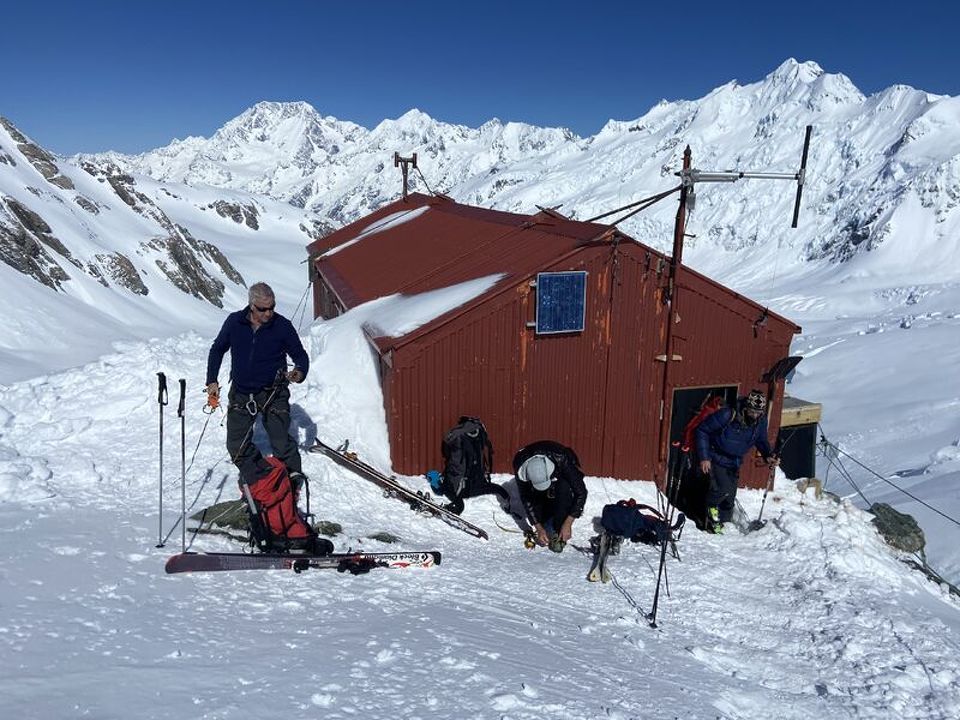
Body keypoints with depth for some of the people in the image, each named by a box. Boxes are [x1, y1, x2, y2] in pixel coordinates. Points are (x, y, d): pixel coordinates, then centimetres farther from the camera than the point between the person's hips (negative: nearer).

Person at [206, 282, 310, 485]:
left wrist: (300, 372, -21)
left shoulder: (282, 325, -10)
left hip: (273, 393, -3)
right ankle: (252, 476, 29)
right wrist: (212, 381, 5)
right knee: (236, 445, 7)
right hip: (241, 393, 3)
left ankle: (294, 476, 15)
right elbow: (217, 349, 11)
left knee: (281, 442, -8)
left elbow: (300, 355, 1)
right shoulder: (234, 322, -5)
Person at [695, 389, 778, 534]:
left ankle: (720, 523, 27)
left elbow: (761, 440, 9)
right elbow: (702, 431, -19)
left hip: (734, 463, 5)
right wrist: (704, 457, -21)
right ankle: (712, 507, 9)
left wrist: (768, 455, -12)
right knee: (723, 488, -22)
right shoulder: (727, 415, -29)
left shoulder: (761, 421, -11)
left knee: (730, 497, 7)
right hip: (716, 459, -5)